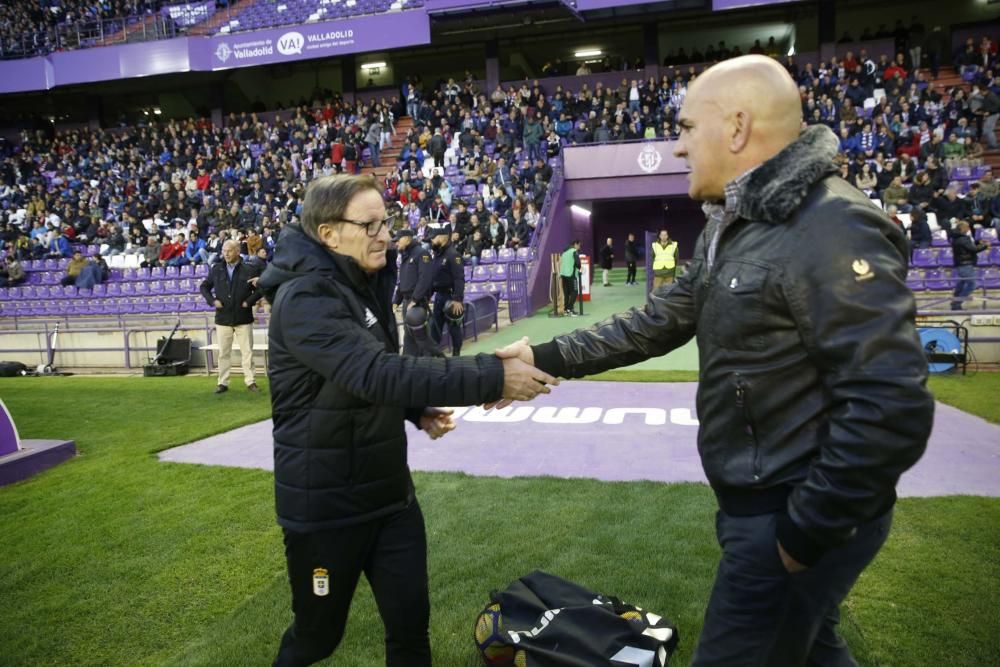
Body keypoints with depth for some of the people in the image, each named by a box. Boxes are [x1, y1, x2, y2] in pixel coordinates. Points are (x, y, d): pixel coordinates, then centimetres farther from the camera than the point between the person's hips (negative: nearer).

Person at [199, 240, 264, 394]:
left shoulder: (248, 270, -4)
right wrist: (212, 301, -1)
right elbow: (204, 287, 14)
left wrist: (249, 301, -11)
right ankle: (223, 383, 15)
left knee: (247, 351, 3)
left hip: (243, 318, -2)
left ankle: (250, 382, 10)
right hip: (223, 318, 2)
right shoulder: (216, 269, 4)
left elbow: (260, 289, 0)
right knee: (223, 352, 7)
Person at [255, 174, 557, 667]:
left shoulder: (364, 283, 6)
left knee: (410, 625, 12)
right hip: (325, 503, -7)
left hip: (389, 492, 7)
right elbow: (377, 373, -36)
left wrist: (416, 411, 0)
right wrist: (491, 377, -38)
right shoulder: (305, 298, -22)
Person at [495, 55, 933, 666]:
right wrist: (548, 356, 9)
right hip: (760, 501, 9)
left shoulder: (831, 230, -24)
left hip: (797, 517, -9)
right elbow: (658, 323, 13)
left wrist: (805, 532, -20)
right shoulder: (732, 227, 9)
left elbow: (890, 409, -27)